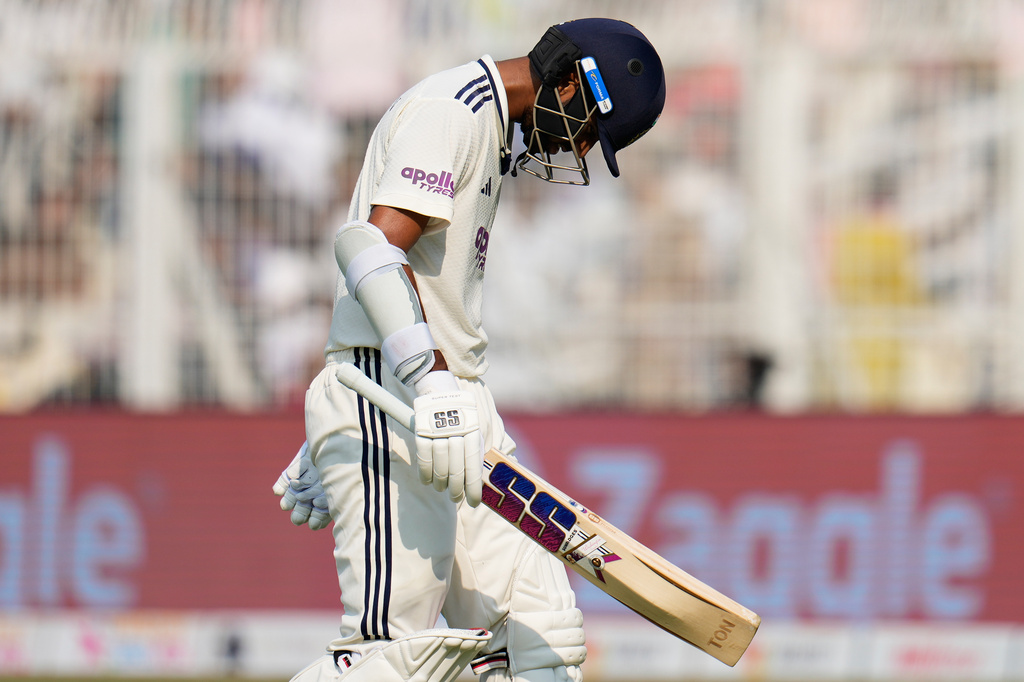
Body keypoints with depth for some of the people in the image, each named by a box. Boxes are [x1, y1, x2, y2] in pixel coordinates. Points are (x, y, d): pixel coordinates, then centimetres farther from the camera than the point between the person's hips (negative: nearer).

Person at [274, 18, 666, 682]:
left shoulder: (489, 132, 24)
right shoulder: (450, 111, -8)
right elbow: (373, 246, -25)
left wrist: (318, 457, 30)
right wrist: (434, 390, -35)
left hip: (450, 402, 10)